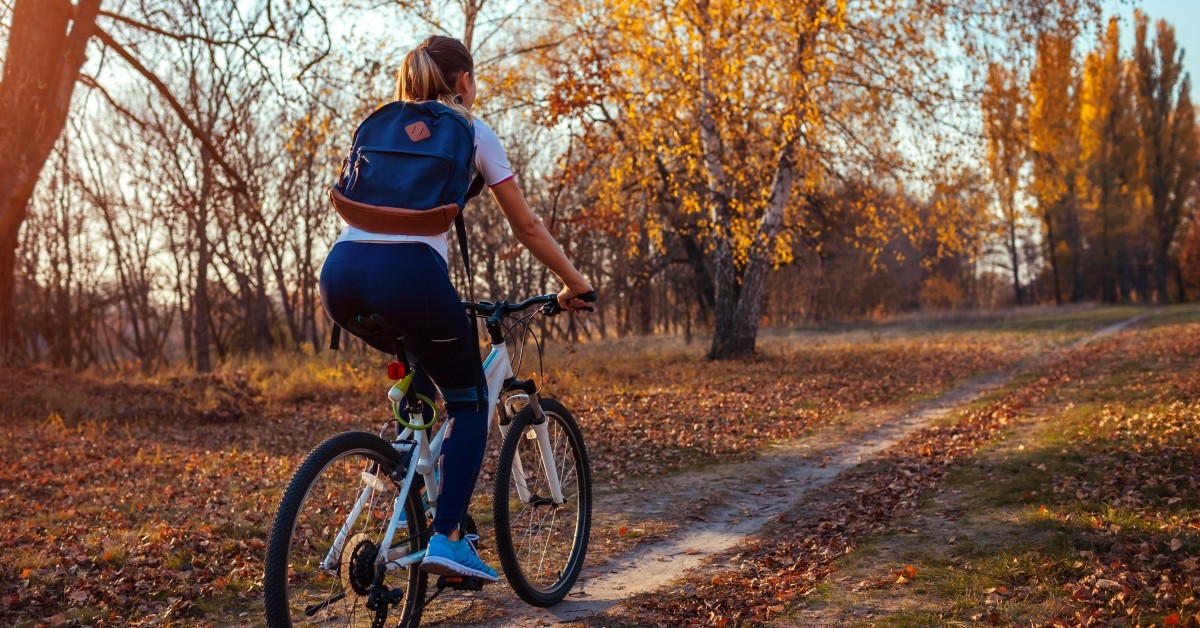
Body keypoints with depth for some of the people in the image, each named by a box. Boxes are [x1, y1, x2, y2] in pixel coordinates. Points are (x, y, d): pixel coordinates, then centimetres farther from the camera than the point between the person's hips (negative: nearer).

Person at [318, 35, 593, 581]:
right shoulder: (471, 131, 15)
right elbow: (526, 227, 18)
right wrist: (574, 284, 30)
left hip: (341, 270, 6)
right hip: (408, 270, -5)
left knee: (418, 366, 33)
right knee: (469, 399, 14)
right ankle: (446, 537, 1)